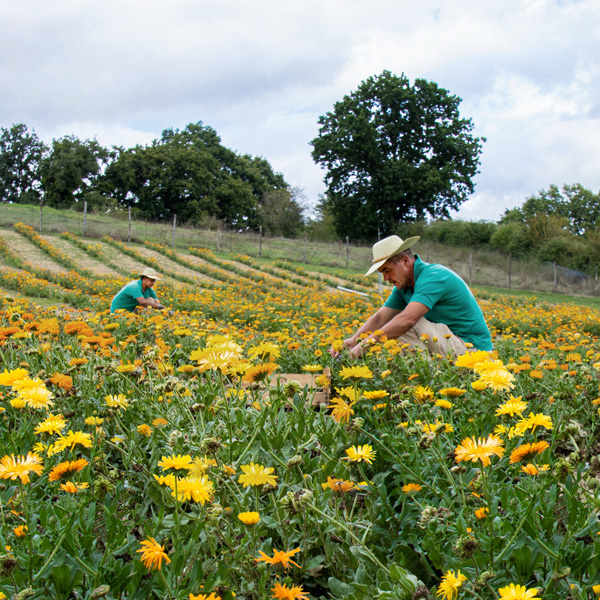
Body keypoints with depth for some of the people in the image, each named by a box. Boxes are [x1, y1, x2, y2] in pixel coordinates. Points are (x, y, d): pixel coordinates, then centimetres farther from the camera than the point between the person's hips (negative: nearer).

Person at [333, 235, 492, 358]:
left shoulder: (433, 276, -22)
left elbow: (408, 320, -33)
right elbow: (380, 317, 5)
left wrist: (365, 344, -32)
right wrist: (353, 340, -12)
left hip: (472, 347, -9)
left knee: (407, 328, -25)